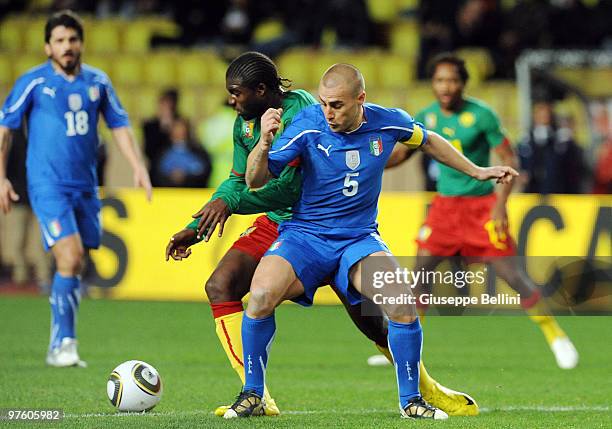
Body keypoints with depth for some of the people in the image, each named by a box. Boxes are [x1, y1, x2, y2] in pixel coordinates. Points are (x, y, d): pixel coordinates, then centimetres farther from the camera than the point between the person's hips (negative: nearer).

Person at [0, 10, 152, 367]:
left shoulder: (97, 82, 8)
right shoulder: (34, 82, -4)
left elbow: (120, 125, 16)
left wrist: (138, 166, 4)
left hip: (86, 187, 5)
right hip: (48, 186, -5)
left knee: (75, 267, 7)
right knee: (70, 259, -18)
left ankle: (61, 346, 17)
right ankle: (63, 343, -11)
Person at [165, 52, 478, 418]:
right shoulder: (245, 123, 2)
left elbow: (291, 188, -29)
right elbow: (239, 181, 15)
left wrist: (230, 202, -33)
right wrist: (195, 229, 11)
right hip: (278, 223, 7)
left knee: (370, 321, -4)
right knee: (220, 286, -15)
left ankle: (430, 390, 20)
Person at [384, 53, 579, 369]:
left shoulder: (481, 116, -13)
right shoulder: (426, 118, 1)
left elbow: (509, 160, -10)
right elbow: (401, 154, 12)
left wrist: (501, 203, -20)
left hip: (482, 205, -5)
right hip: (445, 205, 5)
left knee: (510, 273, -9)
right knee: (421, 269, -2)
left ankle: (556, 338, 4)